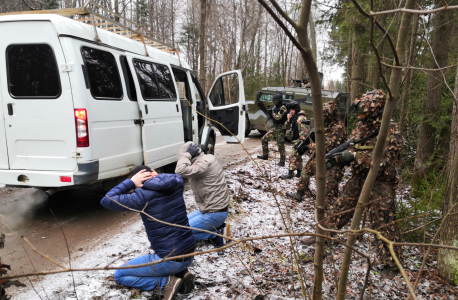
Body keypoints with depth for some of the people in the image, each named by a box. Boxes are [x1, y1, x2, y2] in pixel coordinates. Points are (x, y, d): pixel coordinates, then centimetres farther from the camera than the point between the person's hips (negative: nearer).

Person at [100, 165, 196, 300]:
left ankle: (166, 282, -3)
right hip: (190, 255, 7)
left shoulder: (143, 196, -16)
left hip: (169, 260, -6)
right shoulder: (177, 184, -1)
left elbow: (106, 201, -10)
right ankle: (181, 273, 11)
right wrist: (156, 176, 9)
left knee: (119, 275, 14)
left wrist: (131, 182, -8)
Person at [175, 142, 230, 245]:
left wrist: (187, 154, -23)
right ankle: (218, 228, 9)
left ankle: (217, 233, -3)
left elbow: (180, 171, -35)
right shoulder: (207, 159, 7)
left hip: (215, 213, -10)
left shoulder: (204, 163, -23)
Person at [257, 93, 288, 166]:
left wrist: (273, 112, -10)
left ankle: (282, 162, 8)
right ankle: (265, 155, 18)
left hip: (280, 129, -9)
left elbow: (278, 117, -25)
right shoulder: (276, 107, 13)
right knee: (264, 139, 8)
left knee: (281, 146, -3)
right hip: (274, 128, 9)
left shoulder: (283, 108, -14)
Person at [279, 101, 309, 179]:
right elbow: (287, 126, 16)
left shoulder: (301, 118, -16)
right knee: (298, 157, 16)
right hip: (295, 140, 11)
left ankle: (290, 174, -12)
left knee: (293, 156, -13)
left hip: (298, 141, -11)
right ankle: (298, 173, 26)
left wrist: (301, 141, -26)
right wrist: (288, 120, -3)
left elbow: (304, 131, -22)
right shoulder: (294, 117, 14)